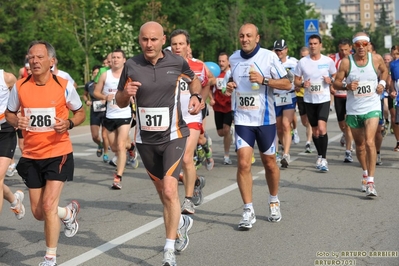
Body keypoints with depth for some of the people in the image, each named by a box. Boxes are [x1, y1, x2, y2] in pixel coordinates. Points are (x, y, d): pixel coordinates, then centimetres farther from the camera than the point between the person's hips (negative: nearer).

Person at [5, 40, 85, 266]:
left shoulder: (64, 86, -9)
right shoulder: (20, 87, -4)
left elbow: (80, 113, 4)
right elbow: (10, 113, 11)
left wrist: (69, 124, -17)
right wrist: (17, 122, -12)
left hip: (58, 153, -4)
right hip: (31, 156, 4)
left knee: (48, 205, -14)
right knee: (38, 212, 9)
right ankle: (69, 212, 43)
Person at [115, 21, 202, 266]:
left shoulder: (177, 62, -6)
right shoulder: (131, 65, -5)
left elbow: (193, 80, 16)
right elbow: (120, 102, 4)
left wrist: (196, 96, -4)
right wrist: (126, 93, -18)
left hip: (173, 136, -2)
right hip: (145, 139, 3)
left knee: (169, 190, -16)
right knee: (163, 193, 15)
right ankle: (182, 222, 45)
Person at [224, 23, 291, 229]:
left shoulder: (269, 57, -7)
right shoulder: (234, 58, 6)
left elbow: (287, 83, -7)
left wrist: (264, 80, -21)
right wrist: (229, 86, 1)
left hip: (265, 119, -2)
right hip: (242, 119, 2)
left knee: (269, 163, 11)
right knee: (243, 163, -11)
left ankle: (274, 202, 34)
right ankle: (248, 211, -4)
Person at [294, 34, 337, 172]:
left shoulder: (328, 61, -2)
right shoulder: (302, 62, 0)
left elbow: (335, 76, 11)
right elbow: (296, 81, 6)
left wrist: (330, 80, -11)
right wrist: (303, 84, -15)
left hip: (324, 99, -2)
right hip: (309, 100, 2)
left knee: (322, 128, -19)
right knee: (315, 130, 11)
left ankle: (324, 159, -11)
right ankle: (320, 156, 31)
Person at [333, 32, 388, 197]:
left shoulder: (376, 59, -3)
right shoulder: (346, 62, -6)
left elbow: (384, 70, 19)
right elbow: (336, 83, -1)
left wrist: (382, 83, 0)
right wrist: (347, 86, -21)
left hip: (372, 108, -2)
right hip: (353, 109, 2)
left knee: (369, 142, -18)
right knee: (359, 144, 14)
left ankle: (370, 182, -17)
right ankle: (365, 173, 38)